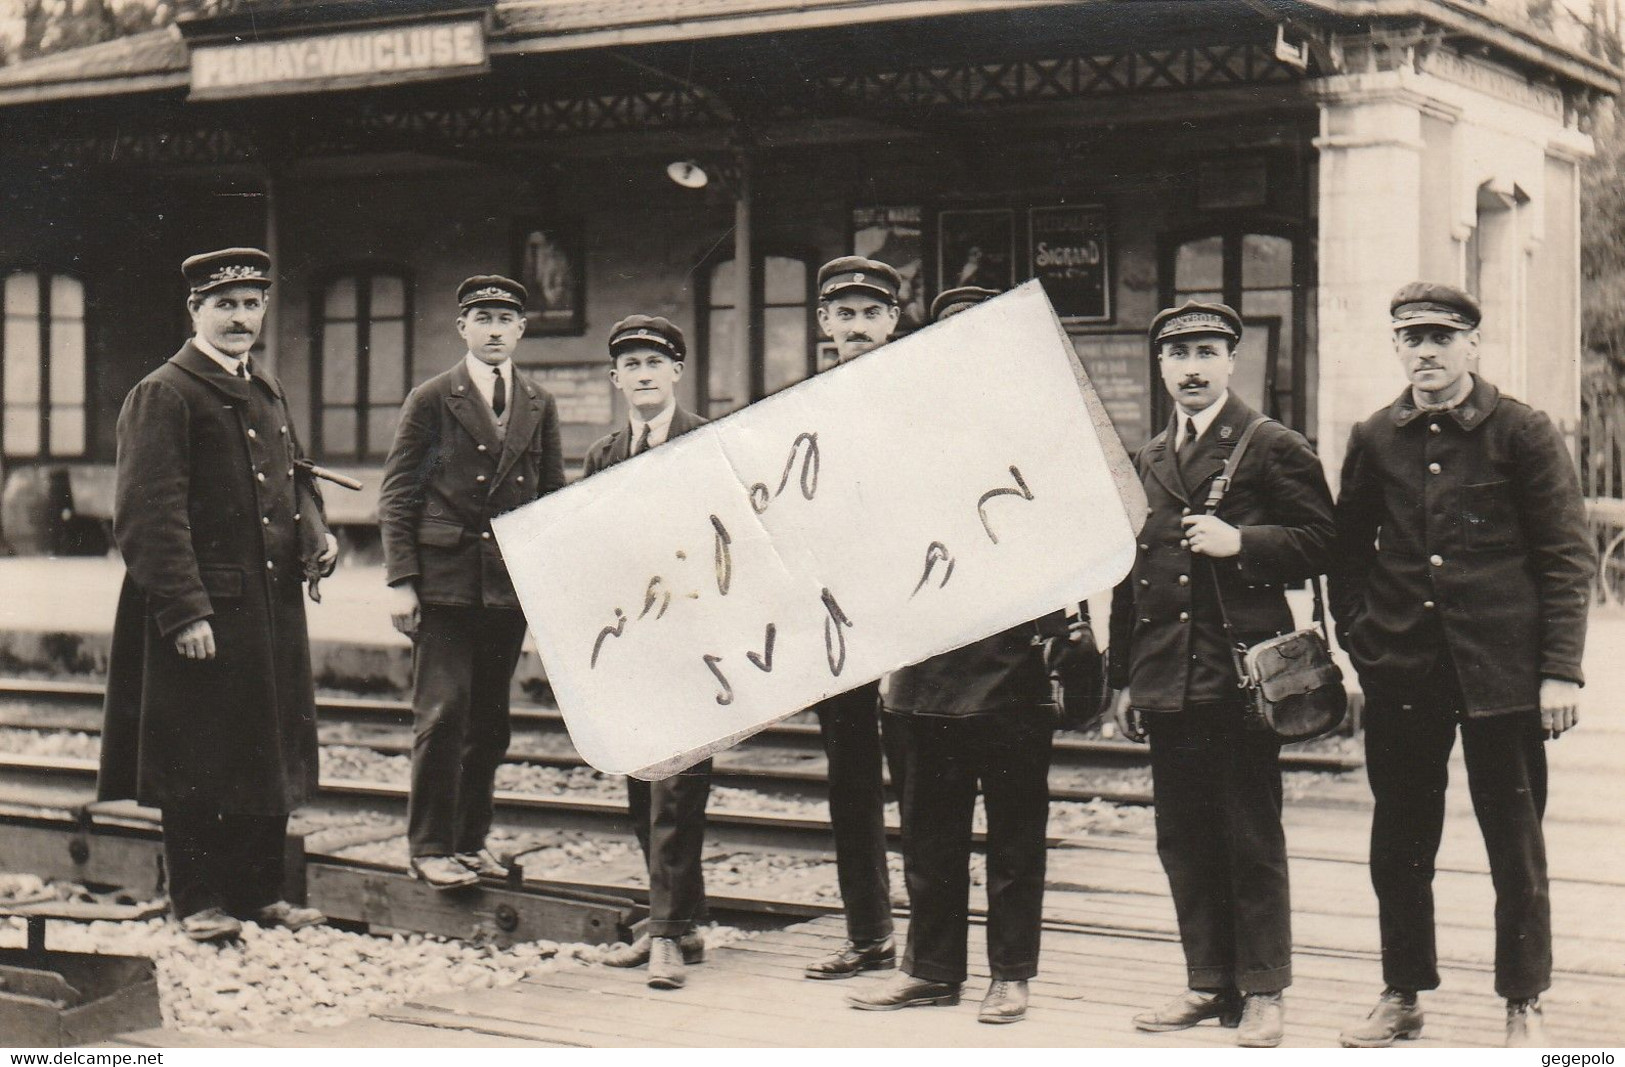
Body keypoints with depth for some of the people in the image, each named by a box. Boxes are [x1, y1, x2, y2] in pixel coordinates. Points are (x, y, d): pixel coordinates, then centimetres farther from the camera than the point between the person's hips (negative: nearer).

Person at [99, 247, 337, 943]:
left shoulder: (267, 390, 16)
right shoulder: (163, 395, -9)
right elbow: (149, 516, -15)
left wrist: (316, 536, 3)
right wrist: (184, 611, -20)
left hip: (274, 605, 8)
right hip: (202, 611, -8)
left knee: (271, 750, 12)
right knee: (198, 757, 0)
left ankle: (260, 891, 23)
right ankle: (199, 902, 11)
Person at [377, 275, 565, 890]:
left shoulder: (539, 407, 12)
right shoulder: (431, 401, 1)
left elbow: (553, 497, 16)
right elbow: (397, 496, -1)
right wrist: (400, 580, -8)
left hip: (510, 584, 4)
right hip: (444, 579, -4)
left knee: (489, 720, 9)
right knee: (443, 714, -7)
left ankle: (472, 841, 19)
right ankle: (431, 848, 1)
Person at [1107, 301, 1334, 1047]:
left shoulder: (1275, 448, 0)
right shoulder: (1146, 461, 17)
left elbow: (1320, 539, -4)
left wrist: (1240, 542, -19)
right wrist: (1122, 679, 17)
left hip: (1240, 672, -6)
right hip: (1166, 678, 6)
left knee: (1252, 839, -1)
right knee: (1183, 838, 9)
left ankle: (1262, 991, 8)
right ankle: (1209, 982, 19)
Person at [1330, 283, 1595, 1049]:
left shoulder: (1522, 433, -2)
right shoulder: (1374, 441, 8)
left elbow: (1568, 556, -3)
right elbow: (1349, 551, 15)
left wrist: (1561, 670, -9)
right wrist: (1357, 641, 3)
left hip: (1500, 669, -3)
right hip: (1401, 670, 3)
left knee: (1515, 842, 4)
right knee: (1398, 843, 9)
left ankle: (1524, 1006, 15)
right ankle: (1402, 996, 22)